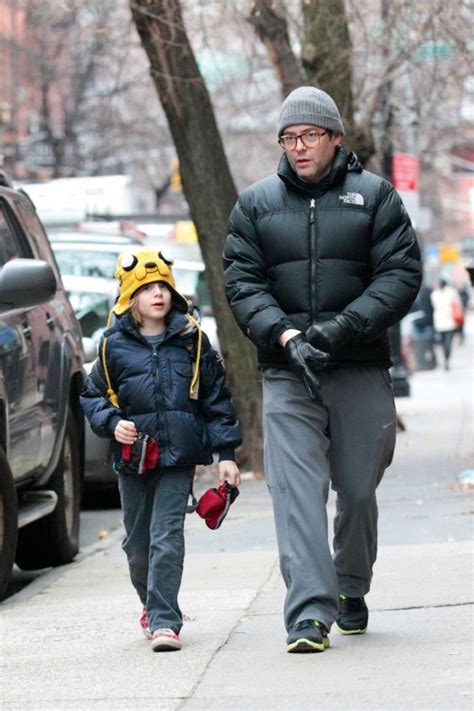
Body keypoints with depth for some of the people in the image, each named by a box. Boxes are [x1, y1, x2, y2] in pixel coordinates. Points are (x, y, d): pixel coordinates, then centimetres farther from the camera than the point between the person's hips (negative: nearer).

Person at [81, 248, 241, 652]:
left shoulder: (192, 341, 3)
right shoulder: (114, 345, 4)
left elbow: (217, 399, 7)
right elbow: (92, 396, 13)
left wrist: (227, 453, 3)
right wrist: (112, 423, -7)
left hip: (178, 455, -2)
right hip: (132, 457, 2)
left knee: (166, 536, -12)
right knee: (137, 543, 12)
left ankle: (164, 620, -12)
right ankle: (153, 605, 35)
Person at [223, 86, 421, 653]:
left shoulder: (375, 197, 6)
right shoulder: (255, 204, 10)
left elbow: (401, 274, -3)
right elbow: (241, 283, 3)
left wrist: (342, 327, -15)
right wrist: (284, 335, -15)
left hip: (361, 370, 0)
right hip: (286, 373, 0)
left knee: (358, 490, 8)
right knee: (295, 490, -13)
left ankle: (351, 591, 31)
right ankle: (309, 611, -18)